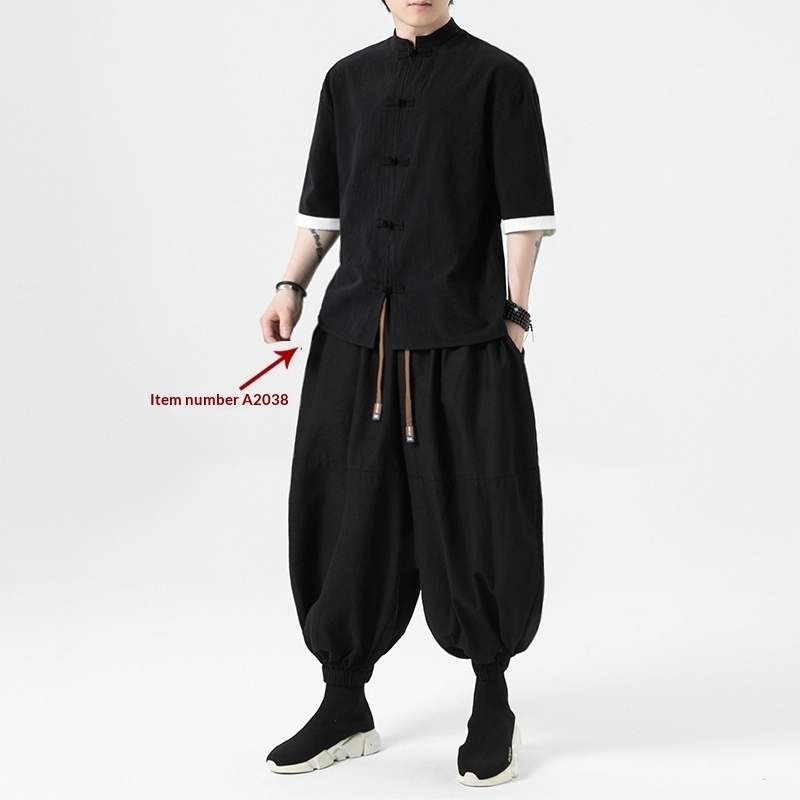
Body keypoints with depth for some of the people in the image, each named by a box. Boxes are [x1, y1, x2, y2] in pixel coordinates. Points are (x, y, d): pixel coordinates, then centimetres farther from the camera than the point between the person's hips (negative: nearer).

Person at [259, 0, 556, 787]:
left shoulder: (497, 77, 1)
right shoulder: (348, 80, 13)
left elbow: (523, 213, -3)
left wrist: (513, 316, -7)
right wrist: (290, 288, 5)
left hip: (462, 337, -4)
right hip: (357, 333, 4)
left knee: (473, 513, -1)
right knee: (341, 511, 7)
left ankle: (492, 706, 18)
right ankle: (344, 707, 21)